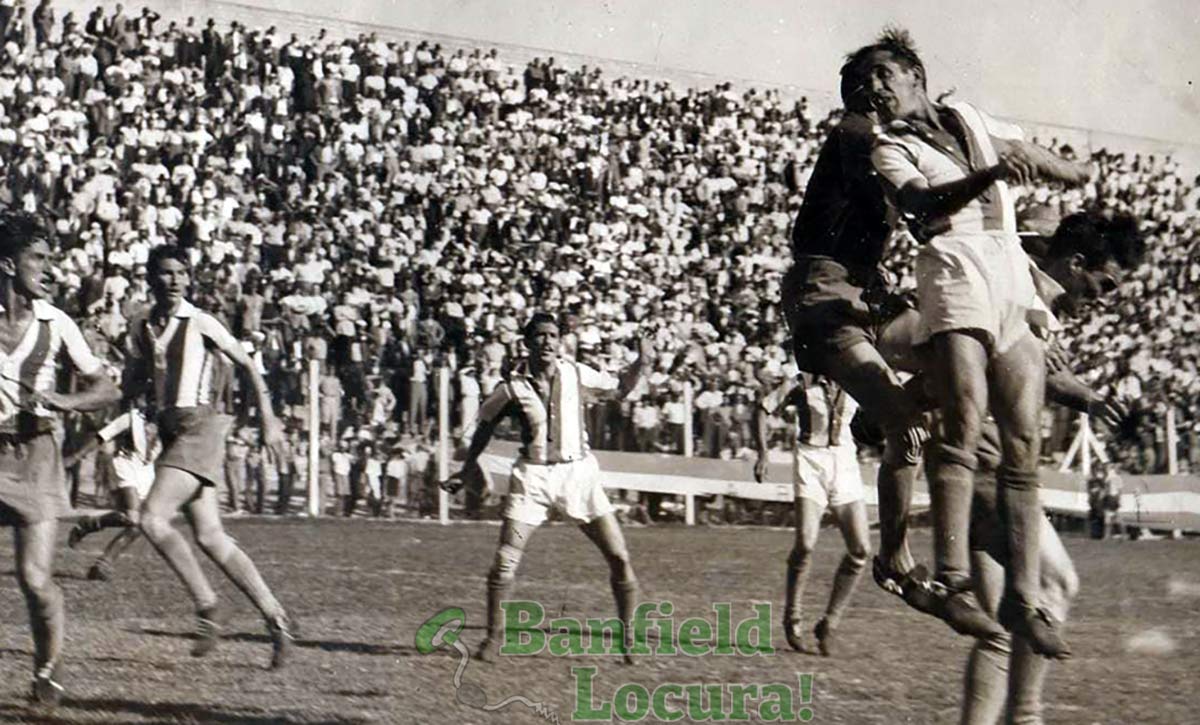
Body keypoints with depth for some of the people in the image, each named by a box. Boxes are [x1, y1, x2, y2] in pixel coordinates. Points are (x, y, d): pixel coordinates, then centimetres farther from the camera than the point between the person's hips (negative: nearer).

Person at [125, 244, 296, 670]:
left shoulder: (199, 324, -4)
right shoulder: (141, 330, 13)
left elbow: (247, 366, 3)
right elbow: (129, 391, 14)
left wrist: (268, 421, 2)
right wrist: (151, 364, -5)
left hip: (198, 427, -7)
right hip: (170, 431, 7)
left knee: (153, 518, -20)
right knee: (209, 537, 3)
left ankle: (206, 604, -10)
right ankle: (274, 616, 8)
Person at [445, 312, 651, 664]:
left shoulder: (577, 375, -2)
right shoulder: (512, 388, -6)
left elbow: (620, 389, 15)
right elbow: (485, 424, 10)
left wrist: (640, 364, -3)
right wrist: (467, 470, 13)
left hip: (578, 472, 1)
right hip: (533, 476, -1)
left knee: (620, 558, -4)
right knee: (504, 562, -9)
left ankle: (628, 638, 11)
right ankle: (494, 634, 12)